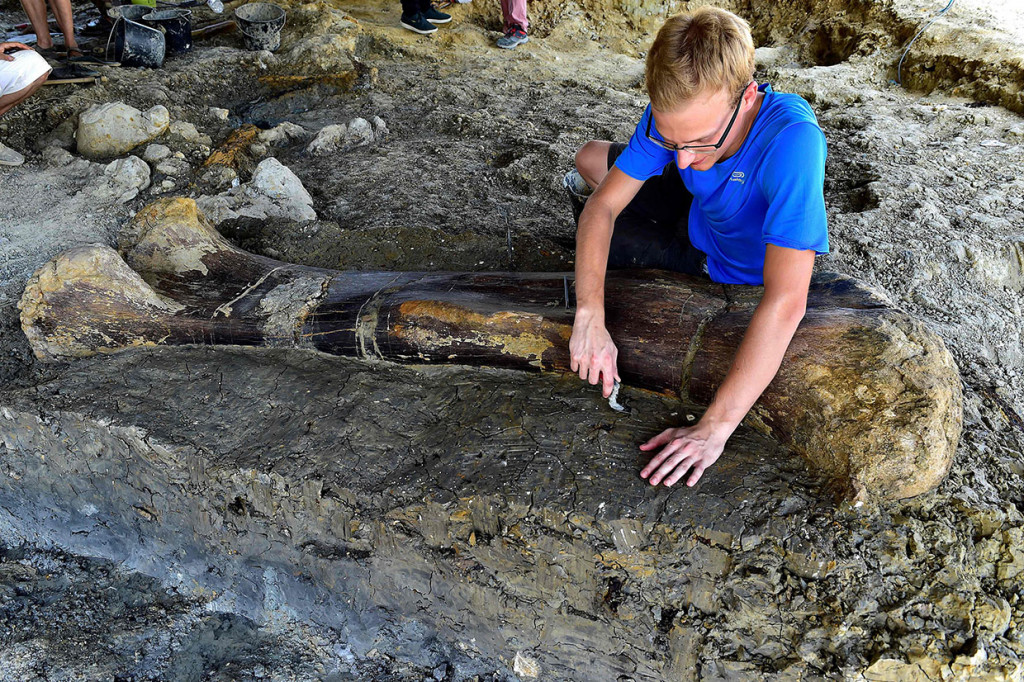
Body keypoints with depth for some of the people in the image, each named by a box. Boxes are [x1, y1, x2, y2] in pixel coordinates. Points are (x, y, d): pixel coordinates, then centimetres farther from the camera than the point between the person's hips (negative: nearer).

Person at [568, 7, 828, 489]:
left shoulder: (791, 140, -46)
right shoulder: (676, 115, -30)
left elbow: (786, 301, -50)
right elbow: (603, 208, -24)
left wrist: (714, 429, -52)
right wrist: (590, 318, -39)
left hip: (736, 266, -4)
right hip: (699, 211, 4)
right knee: (589, 157, 13)